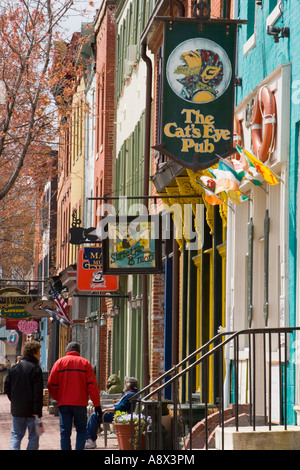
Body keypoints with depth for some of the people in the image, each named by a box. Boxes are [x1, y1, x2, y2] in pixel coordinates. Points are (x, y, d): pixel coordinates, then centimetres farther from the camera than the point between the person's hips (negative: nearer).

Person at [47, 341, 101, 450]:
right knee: (81, 429, 11)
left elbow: (51, 384, 0)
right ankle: (79, 448, -7)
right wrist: (97, 404, 0)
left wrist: (57, 398, 16)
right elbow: (92, 385, -2)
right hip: (80, 403, -1)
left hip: (63, 403, 1)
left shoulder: (59, 362, 4)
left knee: (65, 432, 5)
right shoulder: (85, 363, 3)